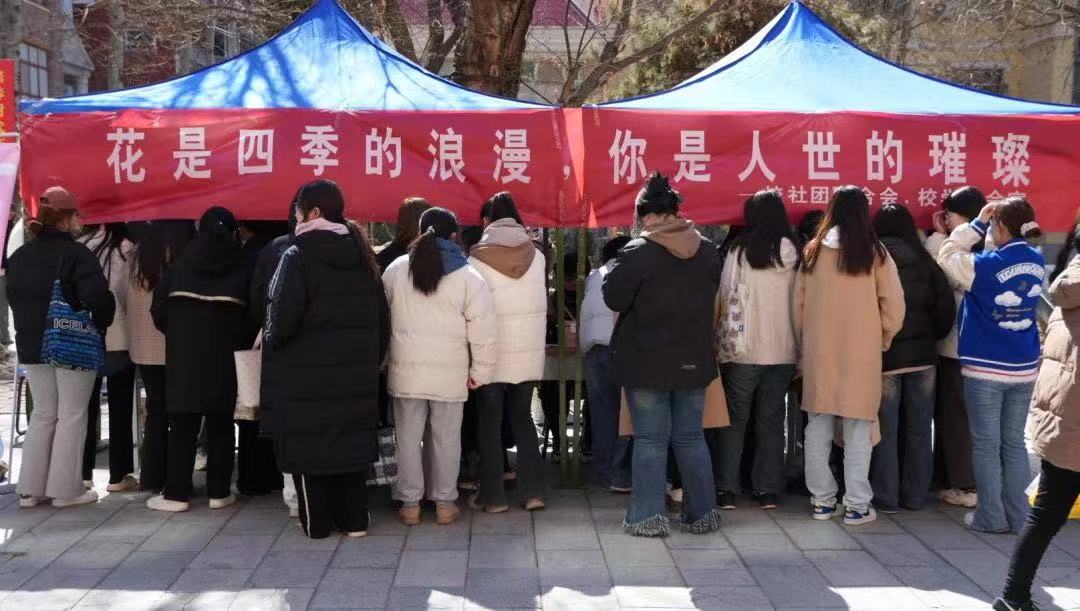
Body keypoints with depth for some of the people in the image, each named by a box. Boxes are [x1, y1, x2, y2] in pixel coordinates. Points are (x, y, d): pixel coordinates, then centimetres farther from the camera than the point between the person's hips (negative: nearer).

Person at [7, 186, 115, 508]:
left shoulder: (19, 256, 8)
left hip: (31, 346, 6)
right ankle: (65, 489, 6)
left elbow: (13, 298, 16)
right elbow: (97, 298, -22)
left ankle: (31, 488, 16)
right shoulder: (76, 254, -15)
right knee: (72, 415, 4)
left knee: (43, 413, 16)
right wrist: (101, 324, -3)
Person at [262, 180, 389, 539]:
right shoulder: (362, 256, 8)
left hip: (307, 375, -6)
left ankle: (317, 522, 12)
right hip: (356, 374, 6)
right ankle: (354, 519, 18)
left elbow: (283, 318, -20)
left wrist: (271, 342, 0)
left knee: (310, 443, 5)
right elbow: (382, 318, 10)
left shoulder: (298, 256, -12)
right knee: (353, 439, 13)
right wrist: (371, 359, 17)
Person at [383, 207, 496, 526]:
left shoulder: (396, 270, -1)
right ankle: (444, 503, 18)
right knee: (447, 439, 10)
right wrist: (480, 373, 2)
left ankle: (410, 504, 16)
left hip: (406, 371, 1)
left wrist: (383, 358, 18)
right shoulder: (469, 277, -7)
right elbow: (483, 332, -7)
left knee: (408, 439, 10)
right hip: (450, 375, -1)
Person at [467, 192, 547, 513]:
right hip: (530, 353, 4)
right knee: (522, 417, 15)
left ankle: (492, 496, 10)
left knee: (490, 422, 7)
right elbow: (542, 303, 5)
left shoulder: (478, 259, -9)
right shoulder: (536, 255, 1)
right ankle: (533, 491, 13)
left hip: (493, 353, -3)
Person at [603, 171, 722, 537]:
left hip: (647, 363, -5)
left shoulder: (639, 252, -15)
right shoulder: (707, 250, 2)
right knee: (690, 437, 14)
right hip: (694, 361, 5)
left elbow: (614, 298, -12)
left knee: (650, 440, 3)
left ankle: (649, 516, 5)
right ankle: (702, 513, 19)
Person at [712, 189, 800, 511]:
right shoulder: (794, 253, 0)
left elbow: (726, 295, -6)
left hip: (745, 349, -3)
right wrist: (798, 344, 10)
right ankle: (768, 490, 14)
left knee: (734, 419, 8)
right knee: (772, 420, 11)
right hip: (784, 351, 3)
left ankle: (726, 490, 7)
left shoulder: (740, 251, -8)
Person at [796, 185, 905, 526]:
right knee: (857, 433, 4)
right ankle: (856, 505, 7)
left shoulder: (813, 252, 1)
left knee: (818, 428, 10)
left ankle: (822, 500, 17)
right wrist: (883, 340, 11)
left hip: (818, 353, 3)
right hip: (860, 354, -3)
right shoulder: (874, 254, -7)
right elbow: (894, 306, -5)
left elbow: (798, 304, 6)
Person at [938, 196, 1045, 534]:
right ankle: (1017, 517, 16)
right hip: (1024, 367, 5)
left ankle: (991, 517, 10)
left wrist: (977, 225, -3)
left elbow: (946, 256, -5)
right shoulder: (1037, 262, -1)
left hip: (985, 367, -5)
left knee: (986, 444, 5)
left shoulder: (986, 266, -18)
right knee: (1014, 443, 12)